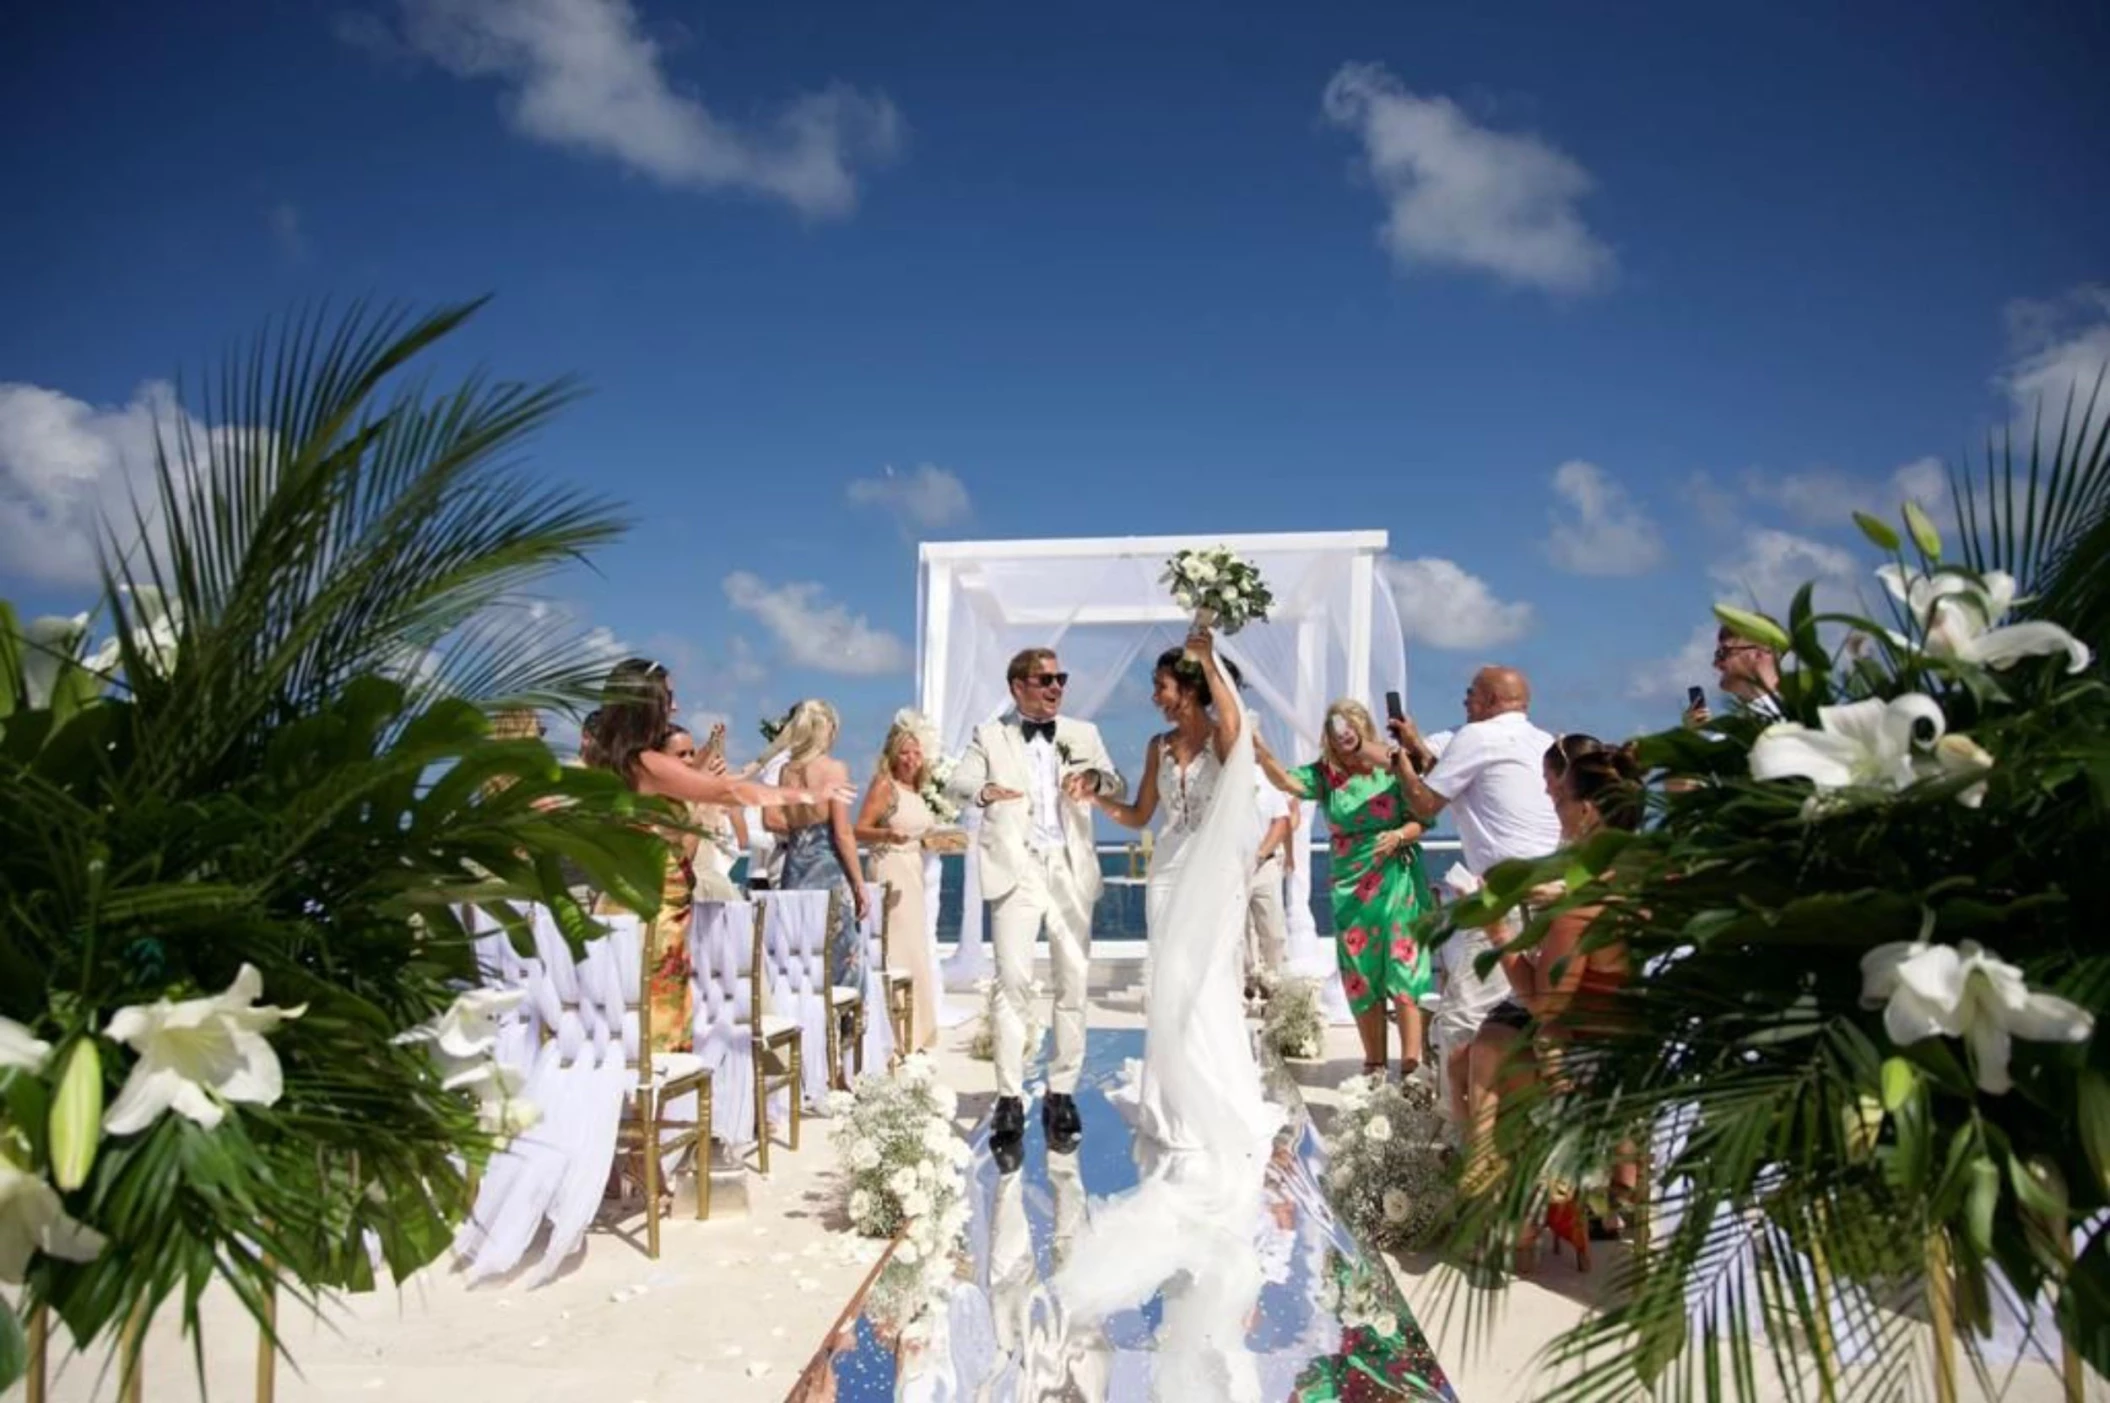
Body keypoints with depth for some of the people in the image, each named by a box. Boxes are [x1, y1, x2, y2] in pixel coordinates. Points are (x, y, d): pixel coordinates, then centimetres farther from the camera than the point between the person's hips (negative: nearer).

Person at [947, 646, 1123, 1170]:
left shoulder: (1082, 734, 15)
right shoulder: (990, 736, 9)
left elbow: (1116, 783, 6)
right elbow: (956, 782, -1)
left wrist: (1096, 778, -19)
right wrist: (984, 790, -24)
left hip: (1071, 868, 3)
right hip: (1017, 869, -2)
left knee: (1073, 983, 3)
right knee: (1013, 983, -10)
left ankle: (1062, 1094, 14)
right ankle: (1009, 1103, -5)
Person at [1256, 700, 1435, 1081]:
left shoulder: (1392, 768, -4)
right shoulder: (1325, 774, 2)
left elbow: (1421, 819, -2)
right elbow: (1286, 781, -15)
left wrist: (1400, 835, -22)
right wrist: (1260, 750, -31)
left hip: (1398, 882, -3)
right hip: (1351, 887, 3)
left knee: (1403, 972, -5)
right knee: (1360, 977, 8)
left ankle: (1411, 1065, -1)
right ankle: (1374, 1064, 21)